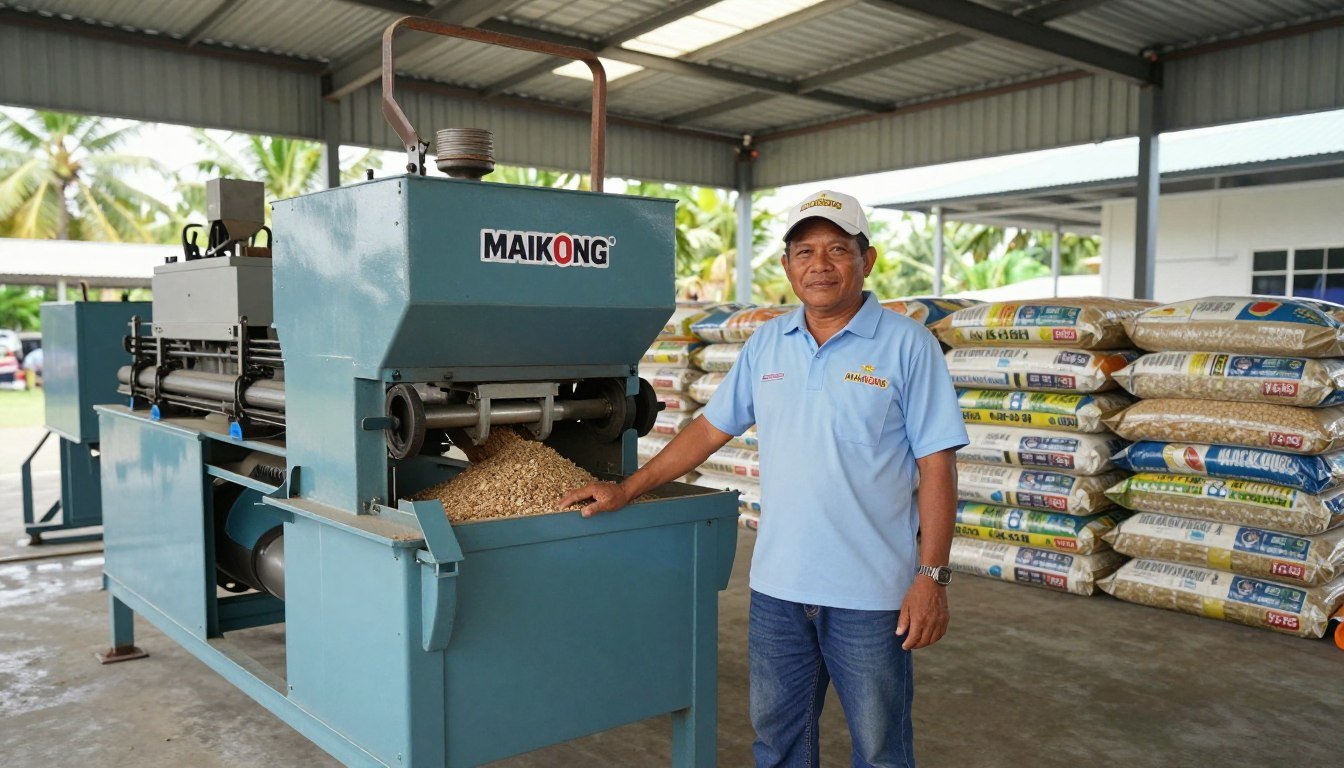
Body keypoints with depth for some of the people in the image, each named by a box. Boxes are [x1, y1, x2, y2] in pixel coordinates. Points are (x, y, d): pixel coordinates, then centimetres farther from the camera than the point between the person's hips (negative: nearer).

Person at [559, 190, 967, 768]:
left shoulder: (908, 345, -7)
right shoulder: (767, 344, 6)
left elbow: (936, 467, -8)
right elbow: (711, 428, 11)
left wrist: (932, 577, -13)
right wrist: (627, 489, 6)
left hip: (871, 590, -4)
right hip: (777, 584, 4)